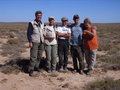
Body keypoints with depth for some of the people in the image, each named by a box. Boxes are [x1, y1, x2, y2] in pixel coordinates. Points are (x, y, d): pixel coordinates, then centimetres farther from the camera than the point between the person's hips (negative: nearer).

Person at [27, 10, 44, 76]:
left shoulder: (42, 24, 12)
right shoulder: (32, 23, -3)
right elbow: (29, 33, -5)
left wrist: (43, 41, 13)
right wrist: (30, 42, -12)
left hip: (41, 42, 5)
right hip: (34, 42, -5)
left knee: (39, 56, 9)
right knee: (33, 56, -8)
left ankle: (36, 66, 25)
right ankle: (31, 70, -1)